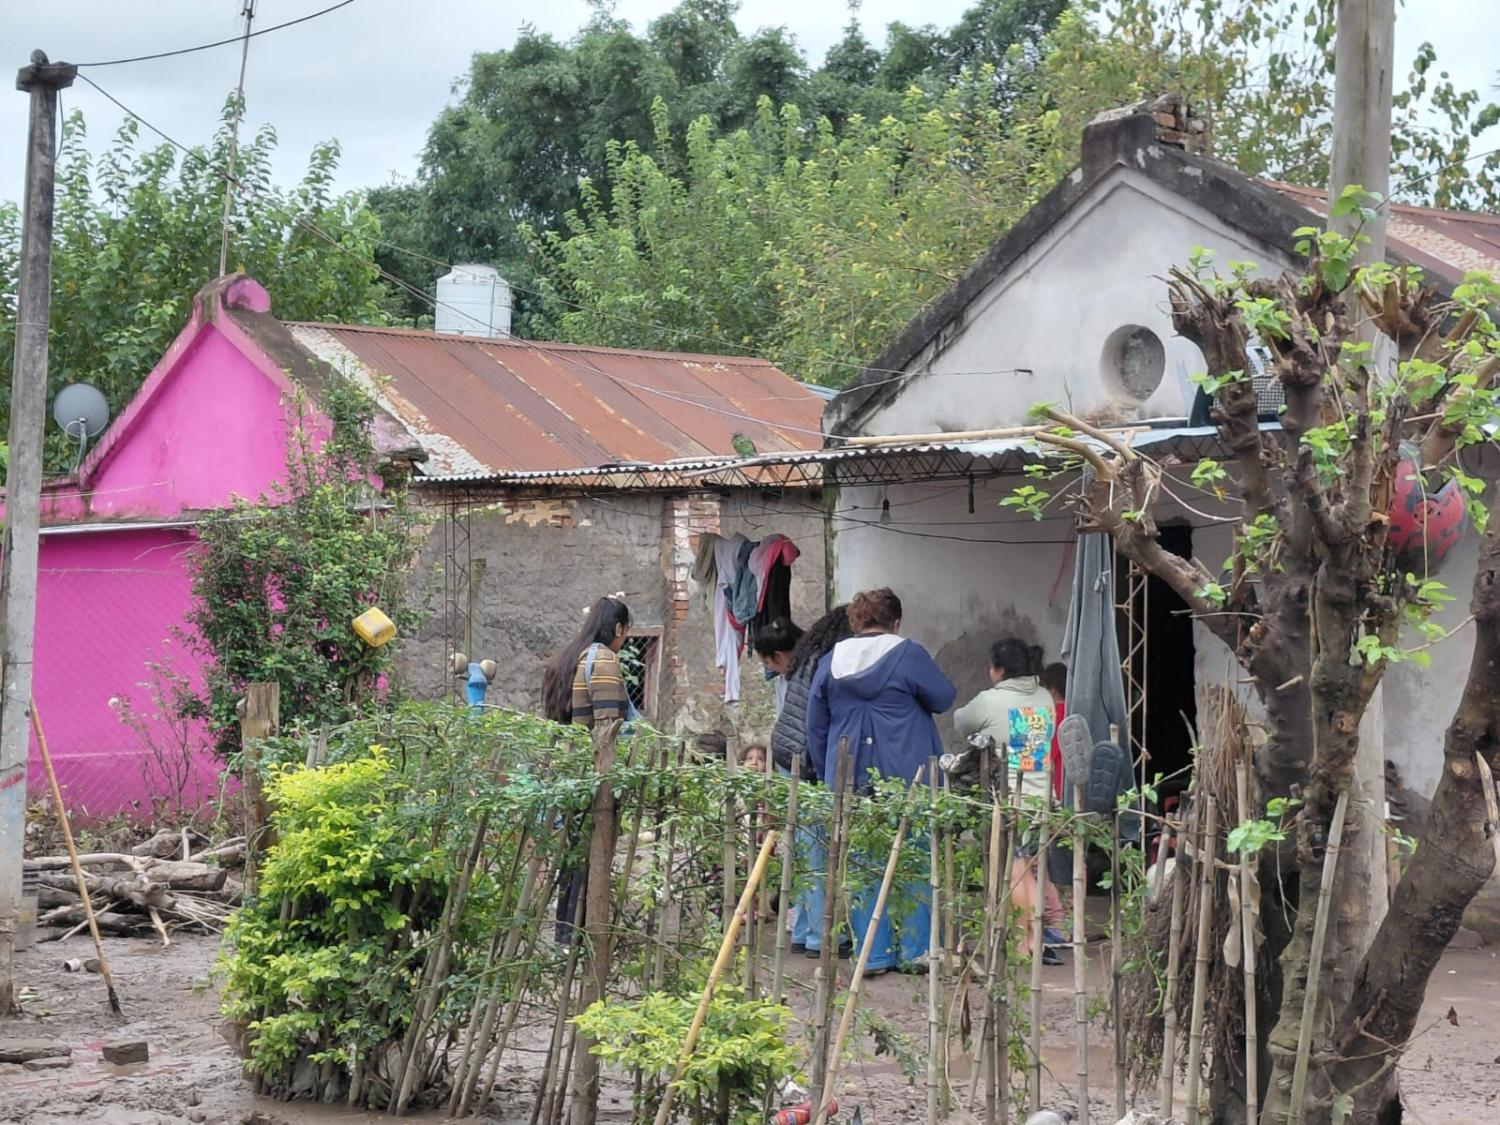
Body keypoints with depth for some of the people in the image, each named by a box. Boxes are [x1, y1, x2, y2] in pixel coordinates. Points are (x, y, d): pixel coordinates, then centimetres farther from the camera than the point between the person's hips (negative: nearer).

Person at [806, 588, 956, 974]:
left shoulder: (831, 662, 8)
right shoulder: (908, 654, -6)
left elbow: (816, 726, 12)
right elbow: (944, 697, 0)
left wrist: (827, 775, 20)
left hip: (850, 778, 3)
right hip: (906, 778, -3)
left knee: (861, 863, 7)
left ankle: (872, 953, 7)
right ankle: (915, 949, 3)